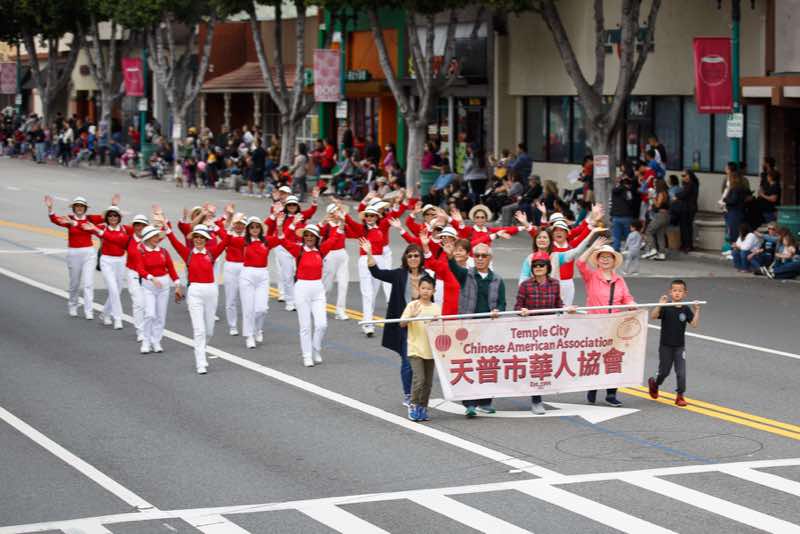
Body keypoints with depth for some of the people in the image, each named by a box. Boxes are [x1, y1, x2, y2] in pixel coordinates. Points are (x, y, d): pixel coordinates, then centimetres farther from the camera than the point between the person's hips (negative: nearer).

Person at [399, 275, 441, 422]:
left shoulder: (436, 308, 6)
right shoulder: (412, 305, -5)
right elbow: (402, 324, -9)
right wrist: (411, 316, -27)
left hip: (430, 350, 4)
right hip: (415, 349, -4)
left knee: (428, 382, 8)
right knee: (419, 378, -15)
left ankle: (423, 408, 21)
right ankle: (413, 405, 0)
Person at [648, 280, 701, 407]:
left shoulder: (686, 310, -3)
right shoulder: (665, 308, -10)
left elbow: (694, 324, -12)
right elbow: (653, 316, -24)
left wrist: (697, 311, -22)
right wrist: (660, 305, -37)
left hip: (679, 346, 2)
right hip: (665, 345, -2)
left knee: (681, 372, -4)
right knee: (664, 371, 11)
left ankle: (680, 396, 7)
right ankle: (654, 383, 41)